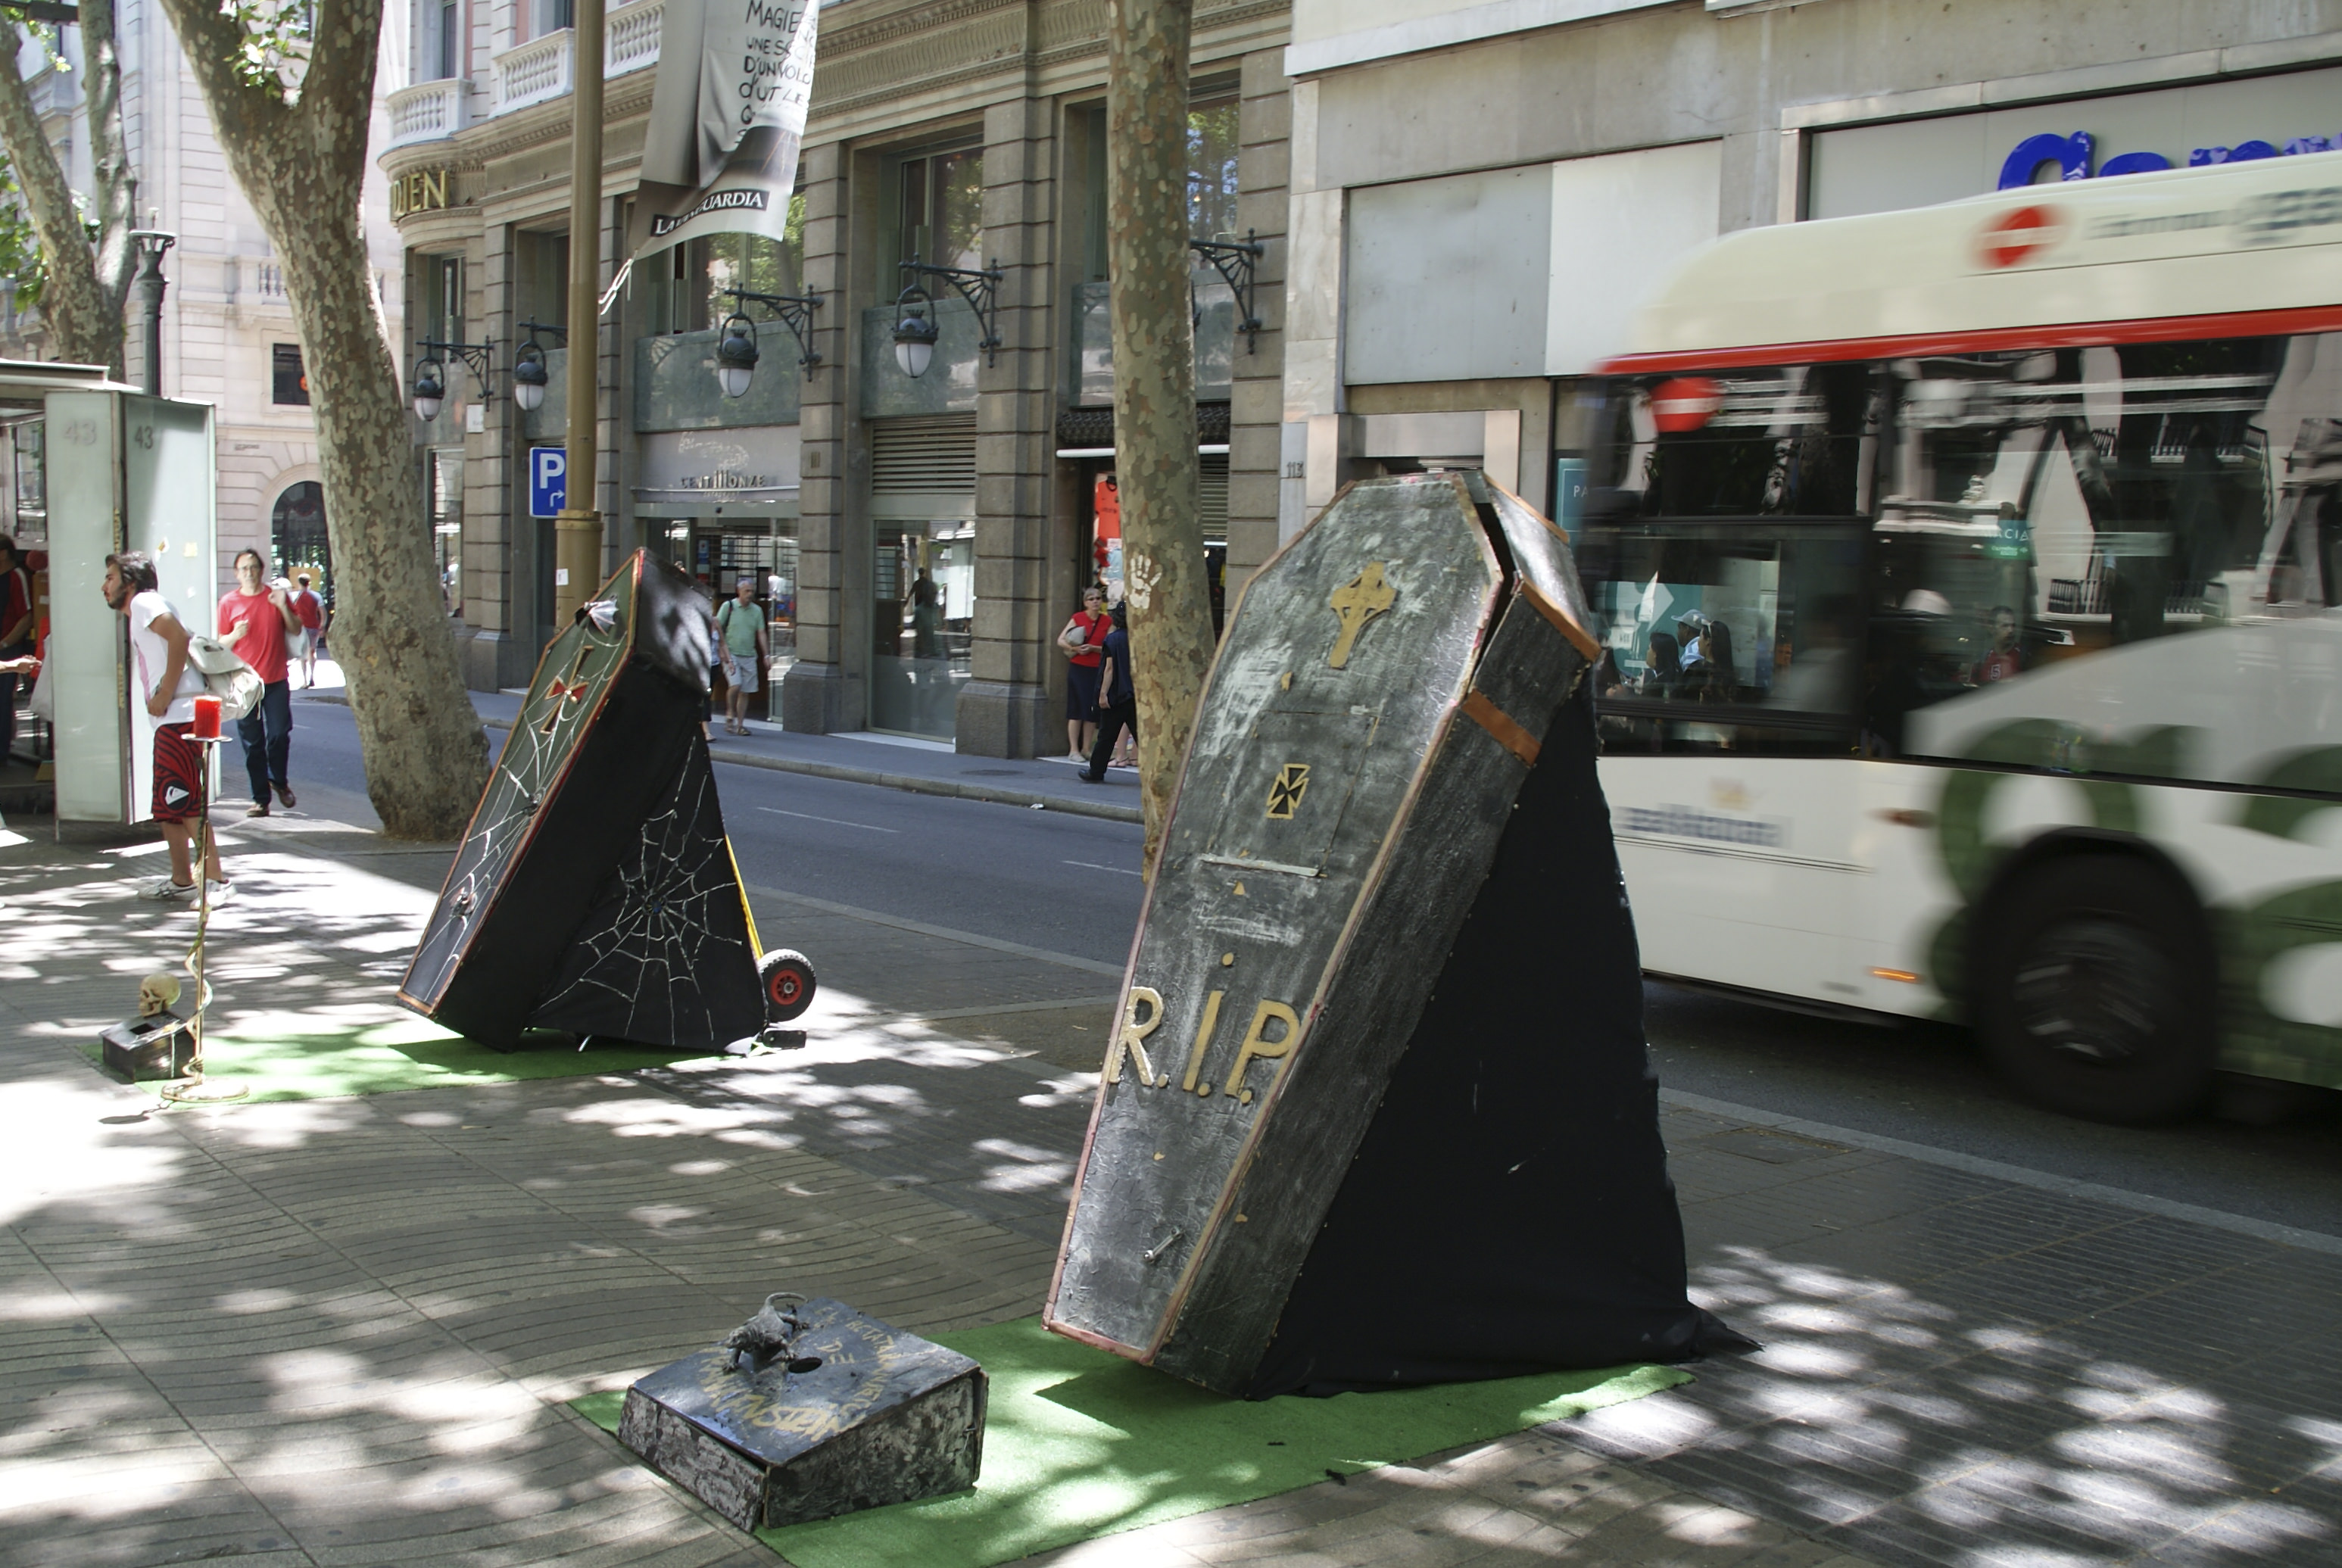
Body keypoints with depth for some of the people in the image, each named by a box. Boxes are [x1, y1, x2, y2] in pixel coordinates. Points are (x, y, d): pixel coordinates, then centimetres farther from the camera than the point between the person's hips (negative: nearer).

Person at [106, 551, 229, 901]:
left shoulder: (144, 601, -4)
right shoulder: (137, 613, 26)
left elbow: (179, 637, -20)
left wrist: (165, 694, -19)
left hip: (180, 717, -11)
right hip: (170, 721, 11)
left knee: (184, 801, -13)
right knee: (167, 804, 14)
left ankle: (215, 879, -14)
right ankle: (181, 879, 21)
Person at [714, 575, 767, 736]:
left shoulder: (757, 611, 10)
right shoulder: (728, 606, 0)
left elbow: (761, 633, 10)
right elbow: (717, 629, 1)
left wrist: (766, 655, 1)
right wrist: (725, 652, -6)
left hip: (750, 656, 4)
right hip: (731, 654, -4)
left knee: (746, 691, 2)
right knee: (736, 685, -20)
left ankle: (740, 725, 9)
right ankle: (730, 714, 1)